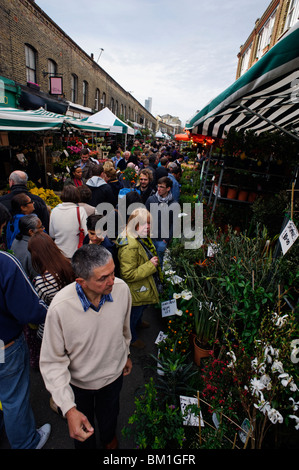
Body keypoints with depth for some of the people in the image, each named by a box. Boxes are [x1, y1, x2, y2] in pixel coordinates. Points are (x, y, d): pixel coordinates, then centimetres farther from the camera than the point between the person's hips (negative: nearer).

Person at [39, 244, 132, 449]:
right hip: (78, 382, -2)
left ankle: (109, 437, 69)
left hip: (114, 373, 3)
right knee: (83, 432, 29)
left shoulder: (121, 289, -27)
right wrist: (69, 408, -29)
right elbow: (53, 362, -24)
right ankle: (88, 446, 65)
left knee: (109, 415, 34)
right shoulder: (60, 307, -37)